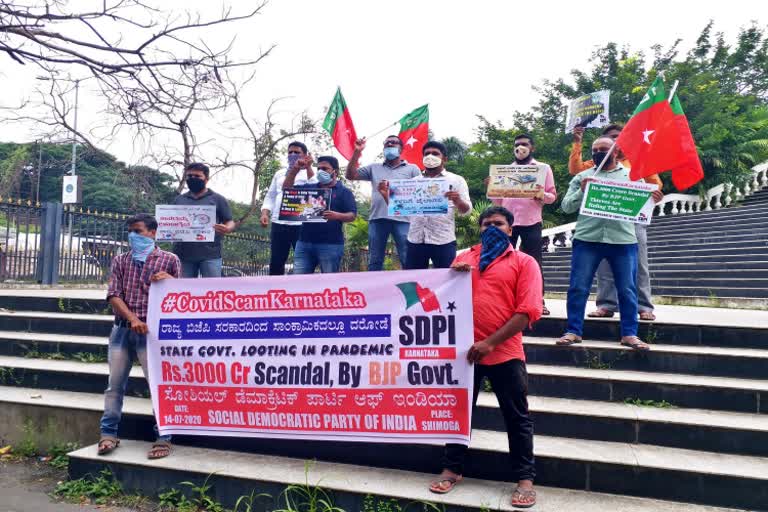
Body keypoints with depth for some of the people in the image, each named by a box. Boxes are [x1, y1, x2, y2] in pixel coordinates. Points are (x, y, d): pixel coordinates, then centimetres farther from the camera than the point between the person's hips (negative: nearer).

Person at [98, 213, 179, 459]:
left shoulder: (169, 260, 4)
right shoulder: (120, 260, 12)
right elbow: (114, 295, 2)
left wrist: (170, 280, -14)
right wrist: (132, 318, -12)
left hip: (152, 330, -3)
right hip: (122, 329, 4)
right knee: (115, 382, 8)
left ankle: (163, 438, 3)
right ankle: (109, 434, 19)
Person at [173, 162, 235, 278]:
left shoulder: (217, 199, 9)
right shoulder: (179, 200, 18)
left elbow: (230, 223, 6)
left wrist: (227, 229, -17)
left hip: (210, 255, -3)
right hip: (183, 254, 3)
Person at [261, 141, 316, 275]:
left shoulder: (311, 173, 6)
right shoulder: (280, 173, 19)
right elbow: (270, 196, 19)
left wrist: (308, 168, -19)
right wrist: (265, 213, 3)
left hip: (301, 225, -4)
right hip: (278, 224, 4)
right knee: (275, 262, 8)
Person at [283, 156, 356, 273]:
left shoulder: (344, 192, 6)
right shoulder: (309, 188, 19)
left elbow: (352, 215, -4)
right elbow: (287, 188, 15)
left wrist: (337, 216, -24)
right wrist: (295, 169, 4)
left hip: (330, 244, -4)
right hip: (304, 243, 4)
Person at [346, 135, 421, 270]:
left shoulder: (412, 169, 12)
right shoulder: (374, 168, 19)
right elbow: (350, 175, 13)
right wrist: (357, 152, 4)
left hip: (402, 219, -3)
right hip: (377, 219, 3)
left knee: (408, 261, -4)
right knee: (374, 262, 6)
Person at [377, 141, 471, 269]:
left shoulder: (456, 180, 9)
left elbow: (466, 210, 0)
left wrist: (457, 201, -22)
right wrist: (386, 195, -4)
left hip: (443, 242, -3)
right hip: (415, 241, 3)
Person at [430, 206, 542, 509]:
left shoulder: (524, 262, 0)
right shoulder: (463, 259, 12)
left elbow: (527, 311, -9)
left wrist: (490, 343, -15)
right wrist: (453, 277, -5)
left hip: (505, 353, -3)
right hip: (464, 350, 3)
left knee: (517, 418, 6)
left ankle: (524, 478, 20)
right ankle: (452, 469, 28)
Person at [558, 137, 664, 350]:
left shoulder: (632, 175, 15)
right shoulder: (582, 177, 13)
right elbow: (566, 206, 7)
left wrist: (654, 200, -12)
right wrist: (581, 191, -10)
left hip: (623, 240, 0)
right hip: (587, 239, 0)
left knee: (627, 290, 2)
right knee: (578, 287, -2)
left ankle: (629, 334, 11)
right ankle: (573, 331, 7)